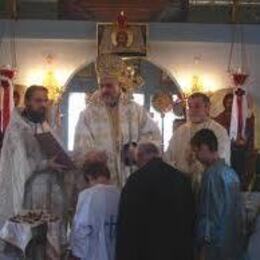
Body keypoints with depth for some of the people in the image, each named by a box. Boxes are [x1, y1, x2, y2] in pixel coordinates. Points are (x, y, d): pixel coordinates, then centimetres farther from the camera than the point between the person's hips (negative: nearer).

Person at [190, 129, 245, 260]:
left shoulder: (212, 173, -17)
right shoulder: (231, 172, 7)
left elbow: (208, 212, -18)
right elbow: (238, 209, 11)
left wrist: (204, 242, -11)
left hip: (216, 245, -8)